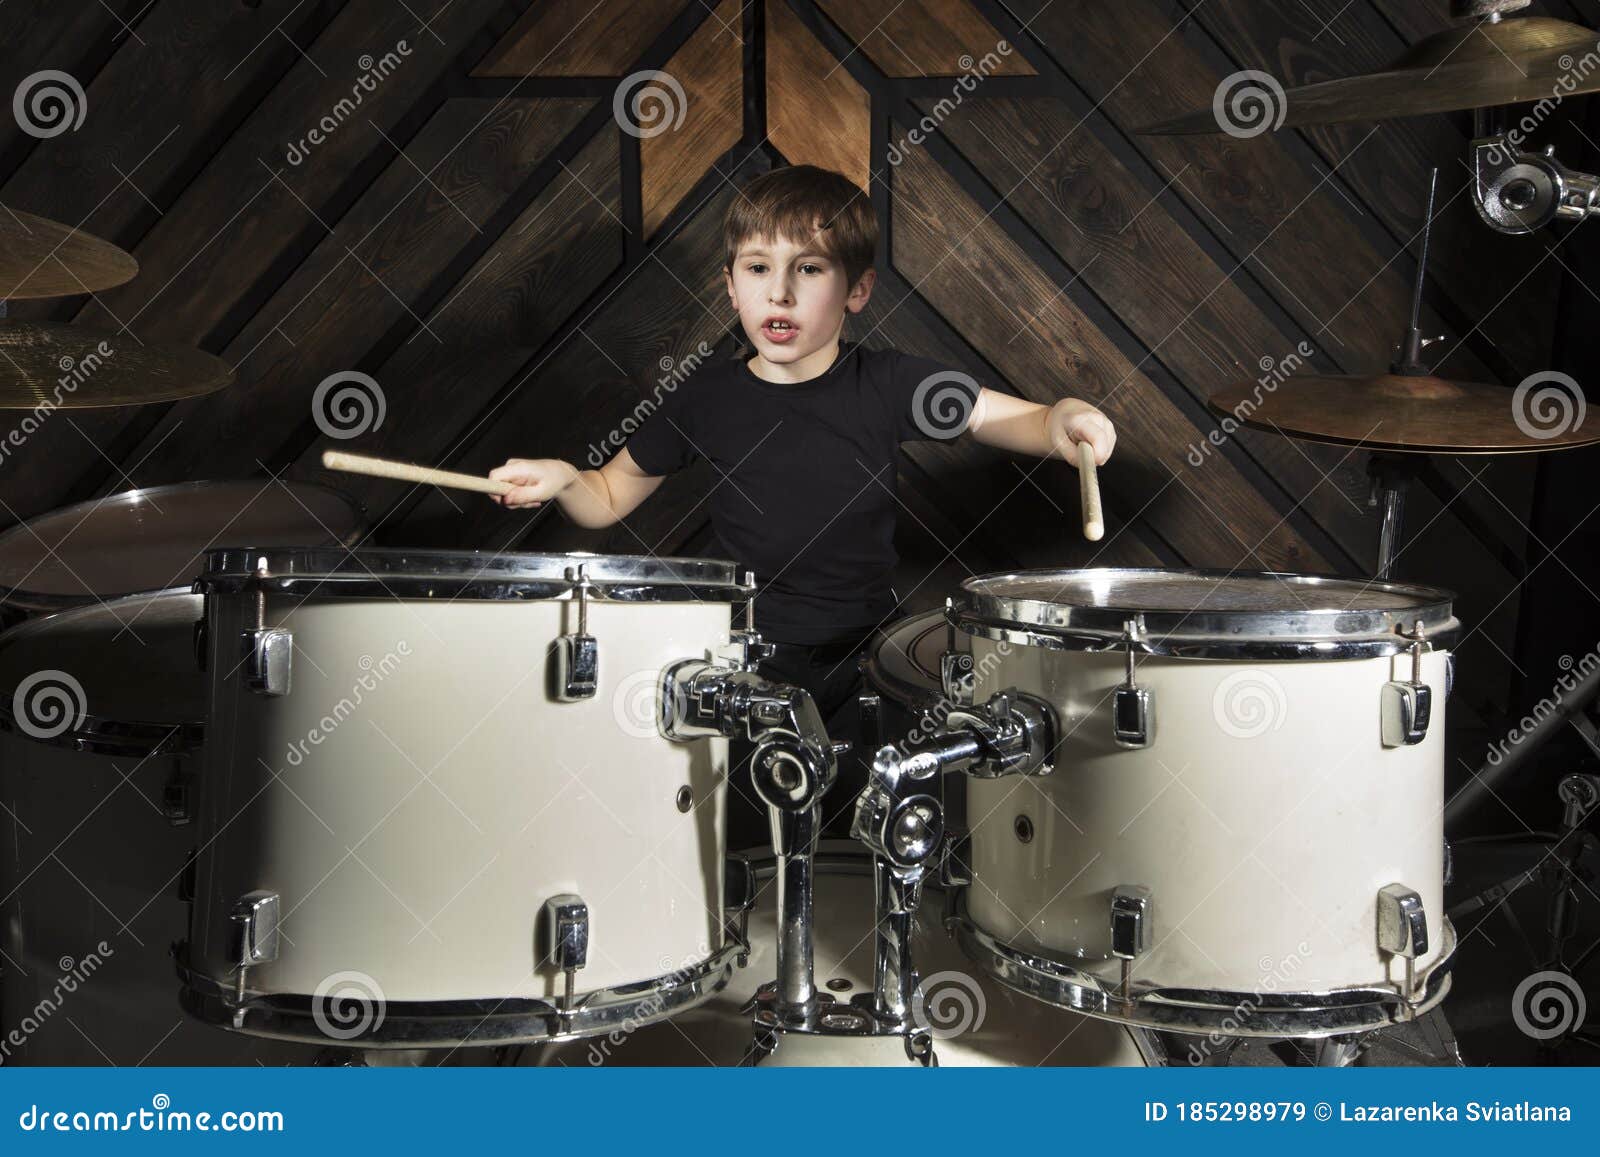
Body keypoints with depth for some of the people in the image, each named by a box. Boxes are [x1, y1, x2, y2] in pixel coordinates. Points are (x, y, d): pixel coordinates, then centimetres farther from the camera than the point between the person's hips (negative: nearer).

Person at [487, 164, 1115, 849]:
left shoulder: (888, 386, -6)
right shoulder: (704, 399, -3)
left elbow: (1015, 420, -4)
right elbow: (607, 499, 9)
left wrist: (1063, 420, -27)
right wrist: (559, 479, -12)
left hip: (859, 661, 0)